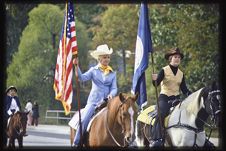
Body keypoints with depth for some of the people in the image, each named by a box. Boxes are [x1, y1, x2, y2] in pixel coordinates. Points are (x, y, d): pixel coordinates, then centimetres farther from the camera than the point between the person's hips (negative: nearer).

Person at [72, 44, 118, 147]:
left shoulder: (112, 73, 12)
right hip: (93, 101, -2)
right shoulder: (94, 70, 8)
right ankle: (76, 144, -13)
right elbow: (82, 78, -7)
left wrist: (111, 94, -15)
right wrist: (76, 66, -21)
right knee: (83, 120, -19)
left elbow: (114, 88, 7)